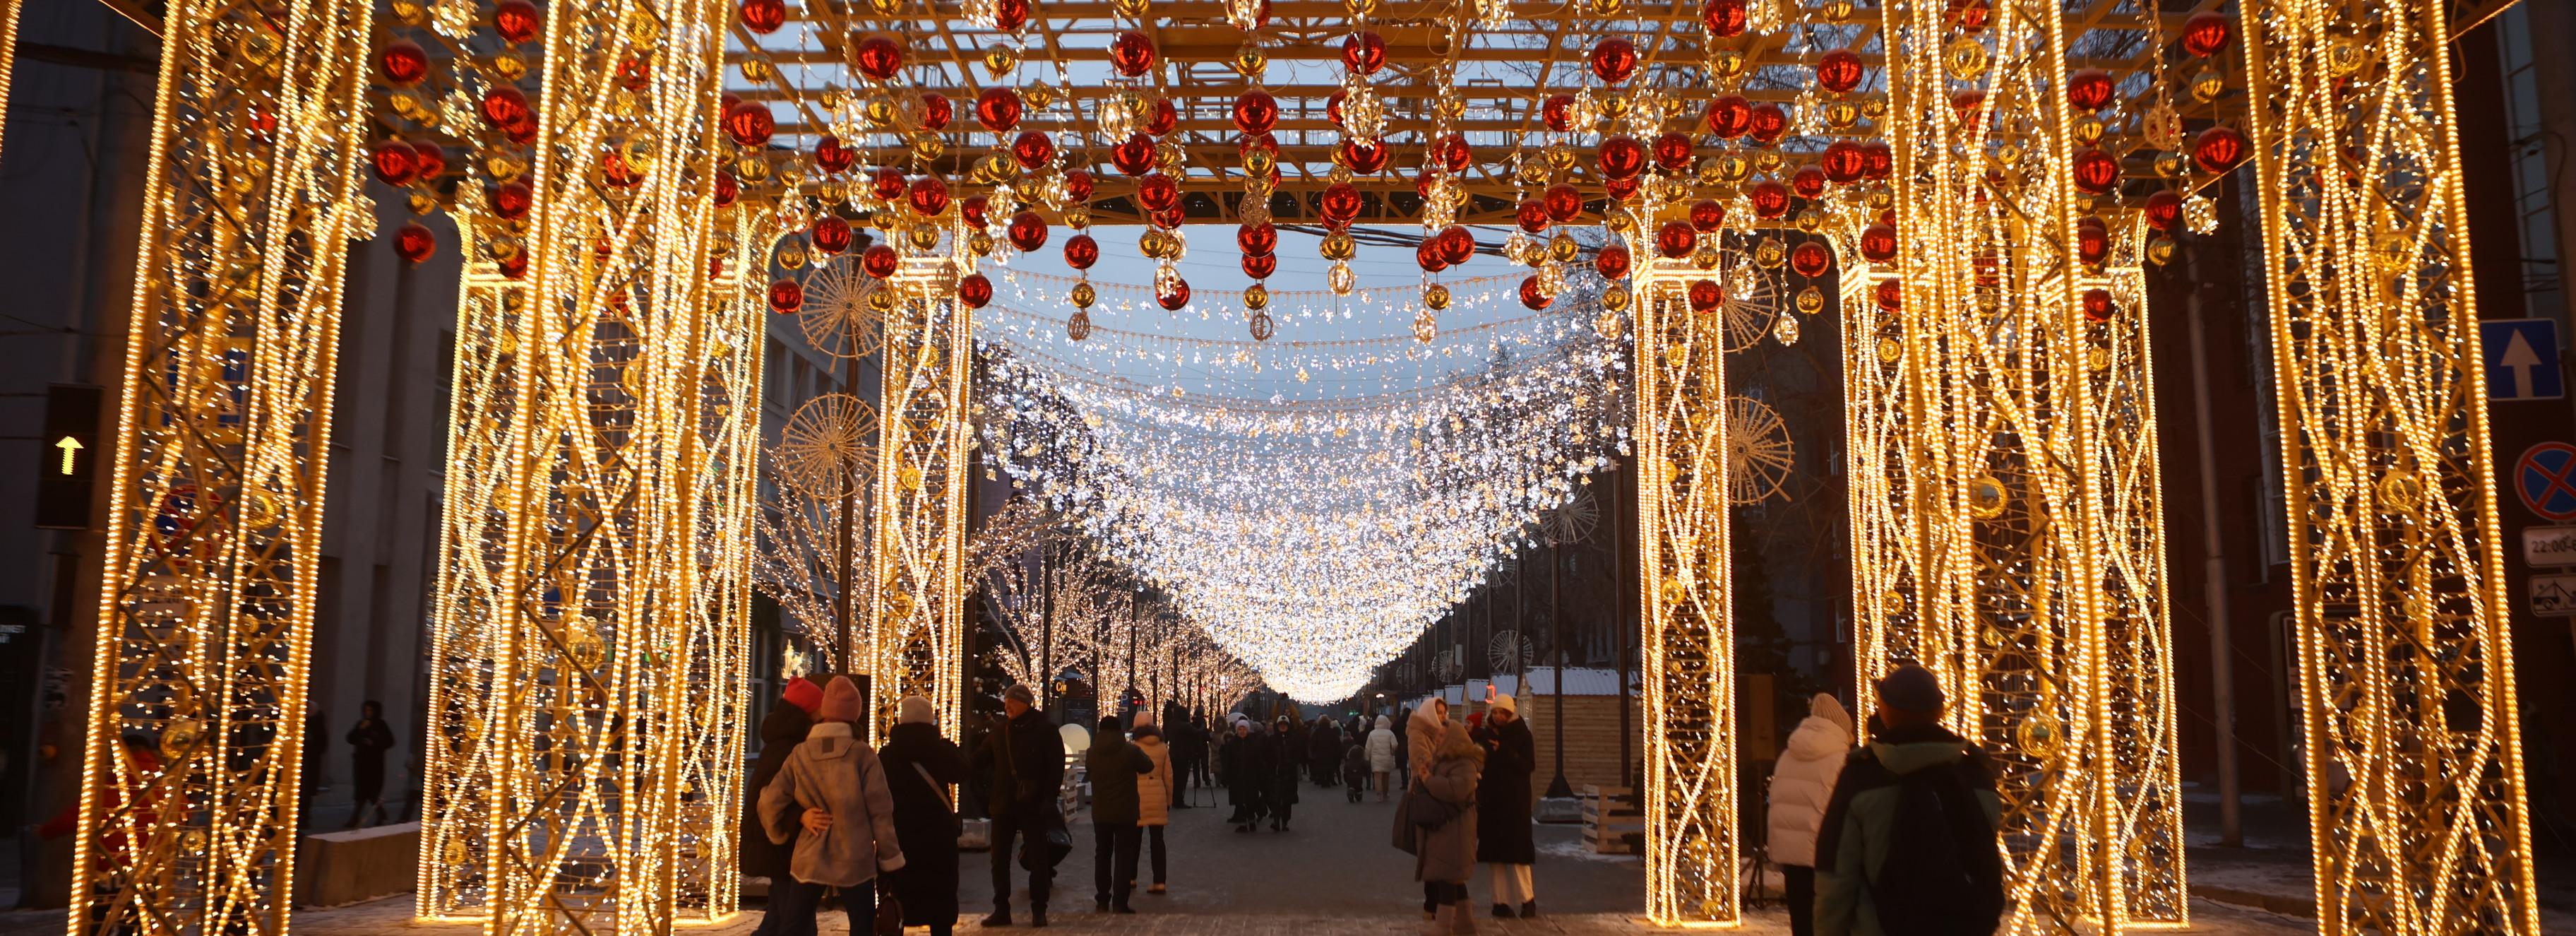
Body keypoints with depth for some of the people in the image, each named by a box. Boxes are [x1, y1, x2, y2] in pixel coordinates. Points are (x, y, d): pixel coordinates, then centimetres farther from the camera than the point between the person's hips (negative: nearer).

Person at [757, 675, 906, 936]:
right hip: (855, 859, -2)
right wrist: (890, 858, 1)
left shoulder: (800, 754, -2)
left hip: (810, 859, 2)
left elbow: (771, 802, -3)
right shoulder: (862, 754, -9)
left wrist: (792, 823, 17)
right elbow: (880, 811, -7)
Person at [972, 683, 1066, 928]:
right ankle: (1001, 909, 15)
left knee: (1038, 858, 3)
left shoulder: (1044, 731, -6)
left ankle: (1038, 910, 12)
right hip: (1003, 805, 5)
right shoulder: (999, 731, 8)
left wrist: (1049, 799, -15)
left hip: (1032, 806, -5)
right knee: (999, 859, 7)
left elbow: (1056, 768, -8)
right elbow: (980, 760, 14)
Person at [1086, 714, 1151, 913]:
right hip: (1125, 812, -3)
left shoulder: (1092, 752, -3)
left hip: (1100, 812, 3)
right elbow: (1149, 766, 4)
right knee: (1124, 857, 1)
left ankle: (1102, 900, 19)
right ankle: (1119, 904, -5)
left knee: (1102, 855, 16)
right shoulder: (1131, 750, -12)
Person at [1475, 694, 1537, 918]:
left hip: (1514, 801, -4)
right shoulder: (1487, 734, 8)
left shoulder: (1522, 735, -3)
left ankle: (1528, 899, 4)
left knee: (1516, 850, -6)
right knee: (1495, 852, 4)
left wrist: (1504, 752, -21)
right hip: (1490, 800, 4)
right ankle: (1500, 900, 9)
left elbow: (1529, 765, -12)